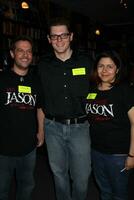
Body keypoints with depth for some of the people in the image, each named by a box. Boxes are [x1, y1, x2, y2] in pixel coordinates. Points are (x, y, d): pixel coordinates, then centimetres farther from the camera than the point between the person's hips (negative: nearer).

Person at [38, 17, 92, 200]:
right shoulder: (43, 65, 2)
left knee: (81, 177, 5)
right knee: (59, 172, 17)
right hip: (53, 127, 2)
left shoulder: (86, 61, -1)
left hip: (79, 127, -1)